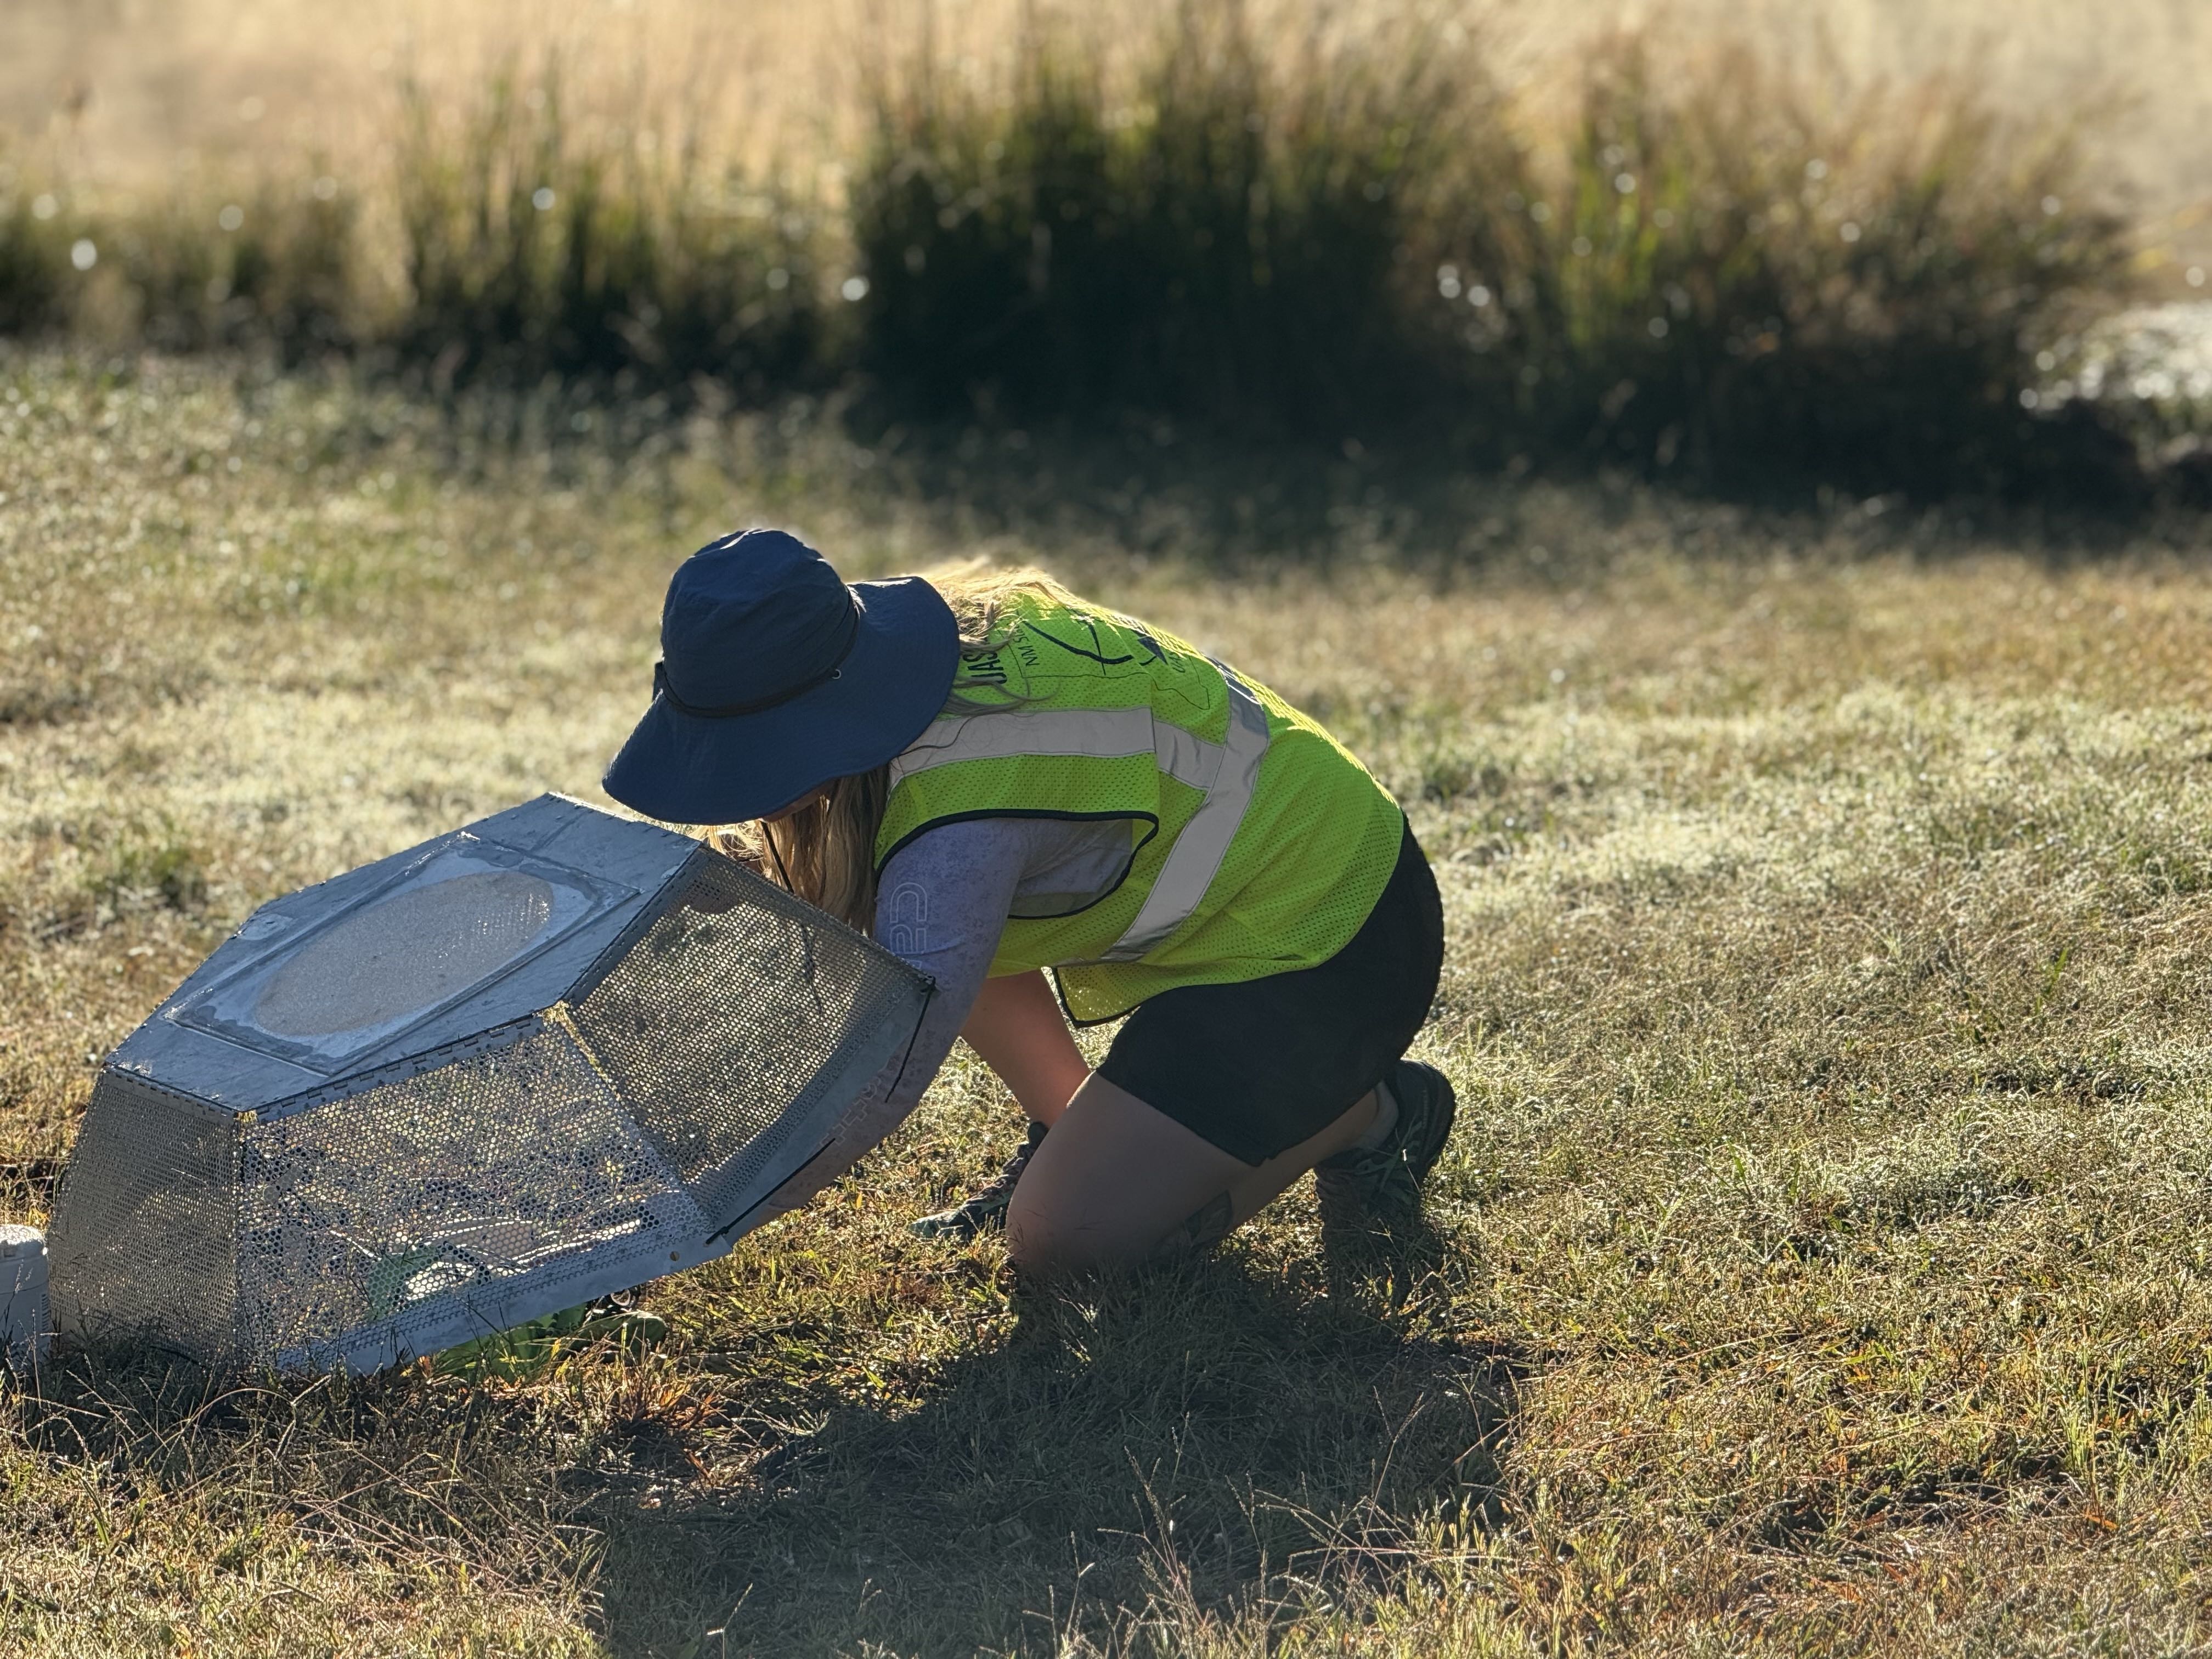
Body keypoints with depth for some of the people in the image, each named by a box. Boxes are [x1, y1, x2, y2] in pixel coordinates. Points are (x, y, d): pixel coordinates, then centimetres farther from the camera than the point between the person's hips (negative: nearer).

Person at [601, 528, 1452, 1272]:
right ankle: (1071, 1137, 18)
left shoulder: (960, 817, -34)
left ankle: (1368, 1112, 5)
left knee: (1061, 1235, -15)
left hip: (1319, 946, -9)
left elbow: (882, 1075, -33)